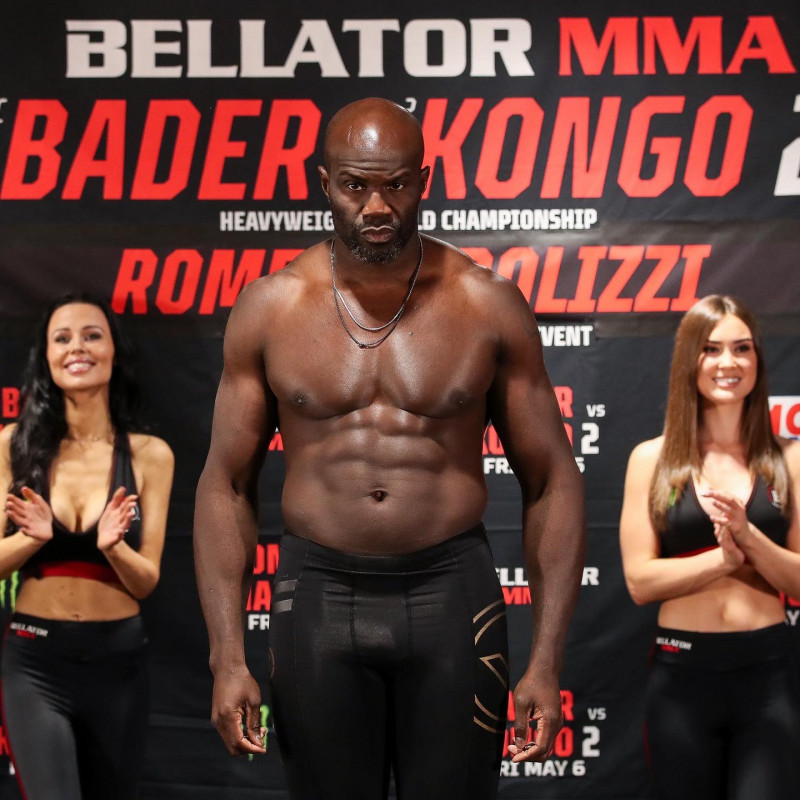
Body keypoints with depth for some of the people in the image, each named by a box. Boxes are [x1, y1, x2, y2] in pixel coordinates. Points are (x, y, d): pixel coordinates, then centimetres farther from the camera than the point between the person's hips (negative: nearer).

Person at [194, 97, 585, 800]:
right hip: (318, 594, 1)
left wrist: (547, 662, -5)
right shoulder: (270, 308, 0)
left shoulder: (489, 305, -2)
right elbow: (227, 484, 4)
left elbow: (551, 482, 1)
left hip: (451, 592, 0)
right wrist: (227, 656, -4)